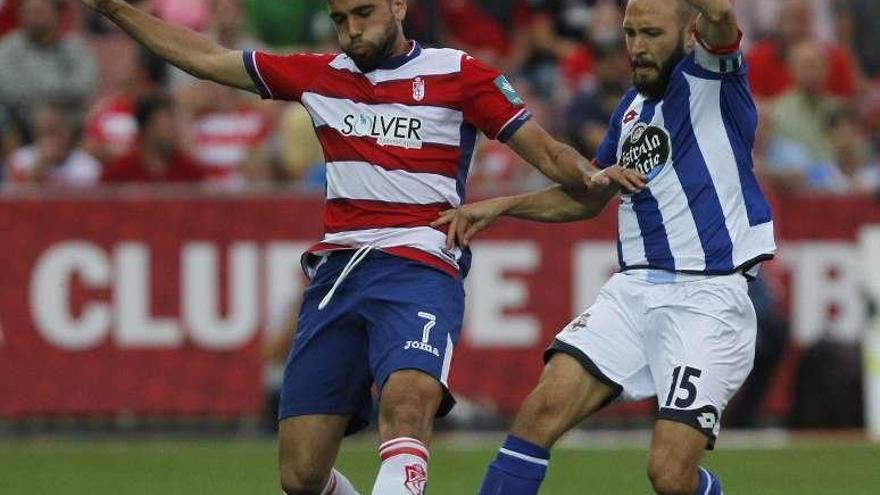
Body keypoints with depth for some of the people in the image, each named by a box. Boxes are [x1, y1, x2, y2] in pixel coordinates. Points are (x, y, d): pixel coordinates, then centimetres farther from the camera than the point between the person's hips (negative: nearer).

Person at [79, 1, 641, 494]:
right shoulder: (319, 76, 14)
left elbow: (547, 153, 2)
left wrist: (591, 176, -18)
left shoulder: (458, 75, 3)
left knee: (406, 401, -35)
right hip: (336, 271, 5)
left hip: (420, 267, -5)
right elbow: (206, 58, 20)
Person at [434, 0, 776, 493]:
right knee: (542, 410, -15)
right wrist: (500, 206, 23)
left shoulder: (711, 79, -2)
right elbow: (586, 196, 33)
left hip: (707, 297, -6)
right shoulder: (632, 108, 18)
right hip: (633, 288, 6)